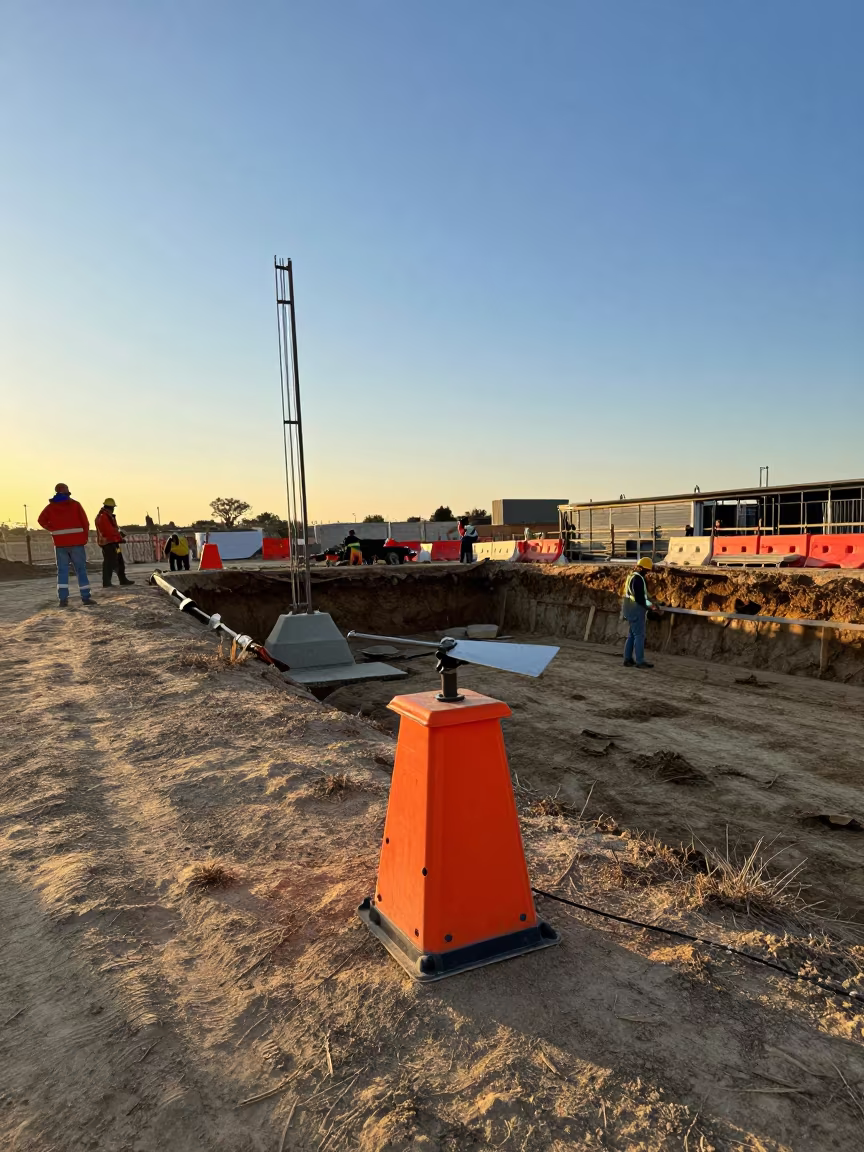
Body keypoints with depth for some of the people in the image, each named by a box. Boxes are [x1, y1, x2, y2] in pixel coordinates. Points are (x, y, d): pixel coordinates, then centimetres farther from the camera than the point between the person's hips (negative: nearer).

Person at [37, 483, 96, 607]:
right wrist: (85, 537, 5)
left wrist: (54, 530, 10)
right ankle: (86, 597, 1)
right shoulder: (75, 504, -1)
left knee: (62, 570, 7)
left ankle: (63, 599, -1)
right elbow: (85, 522, -4)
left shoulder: (50, 506, 6)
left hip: (60, 543, 2)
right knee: (81, 570, 3)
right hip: (76, 542, -2)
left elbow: (42, 520, 2)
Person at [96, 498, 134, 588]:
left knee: (120, 562, 15)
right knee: (109, 563, -7)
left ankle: (123, 580, 22)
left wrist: (119, 534, 1)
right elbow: (110, 531, -22)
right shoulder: (103, 517, -16)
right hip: (108, 543, -11)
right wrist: (120, 537, -13)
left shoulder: (108, 516, 17)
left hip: (113, 543, 11)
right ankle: (106, 583, -3)